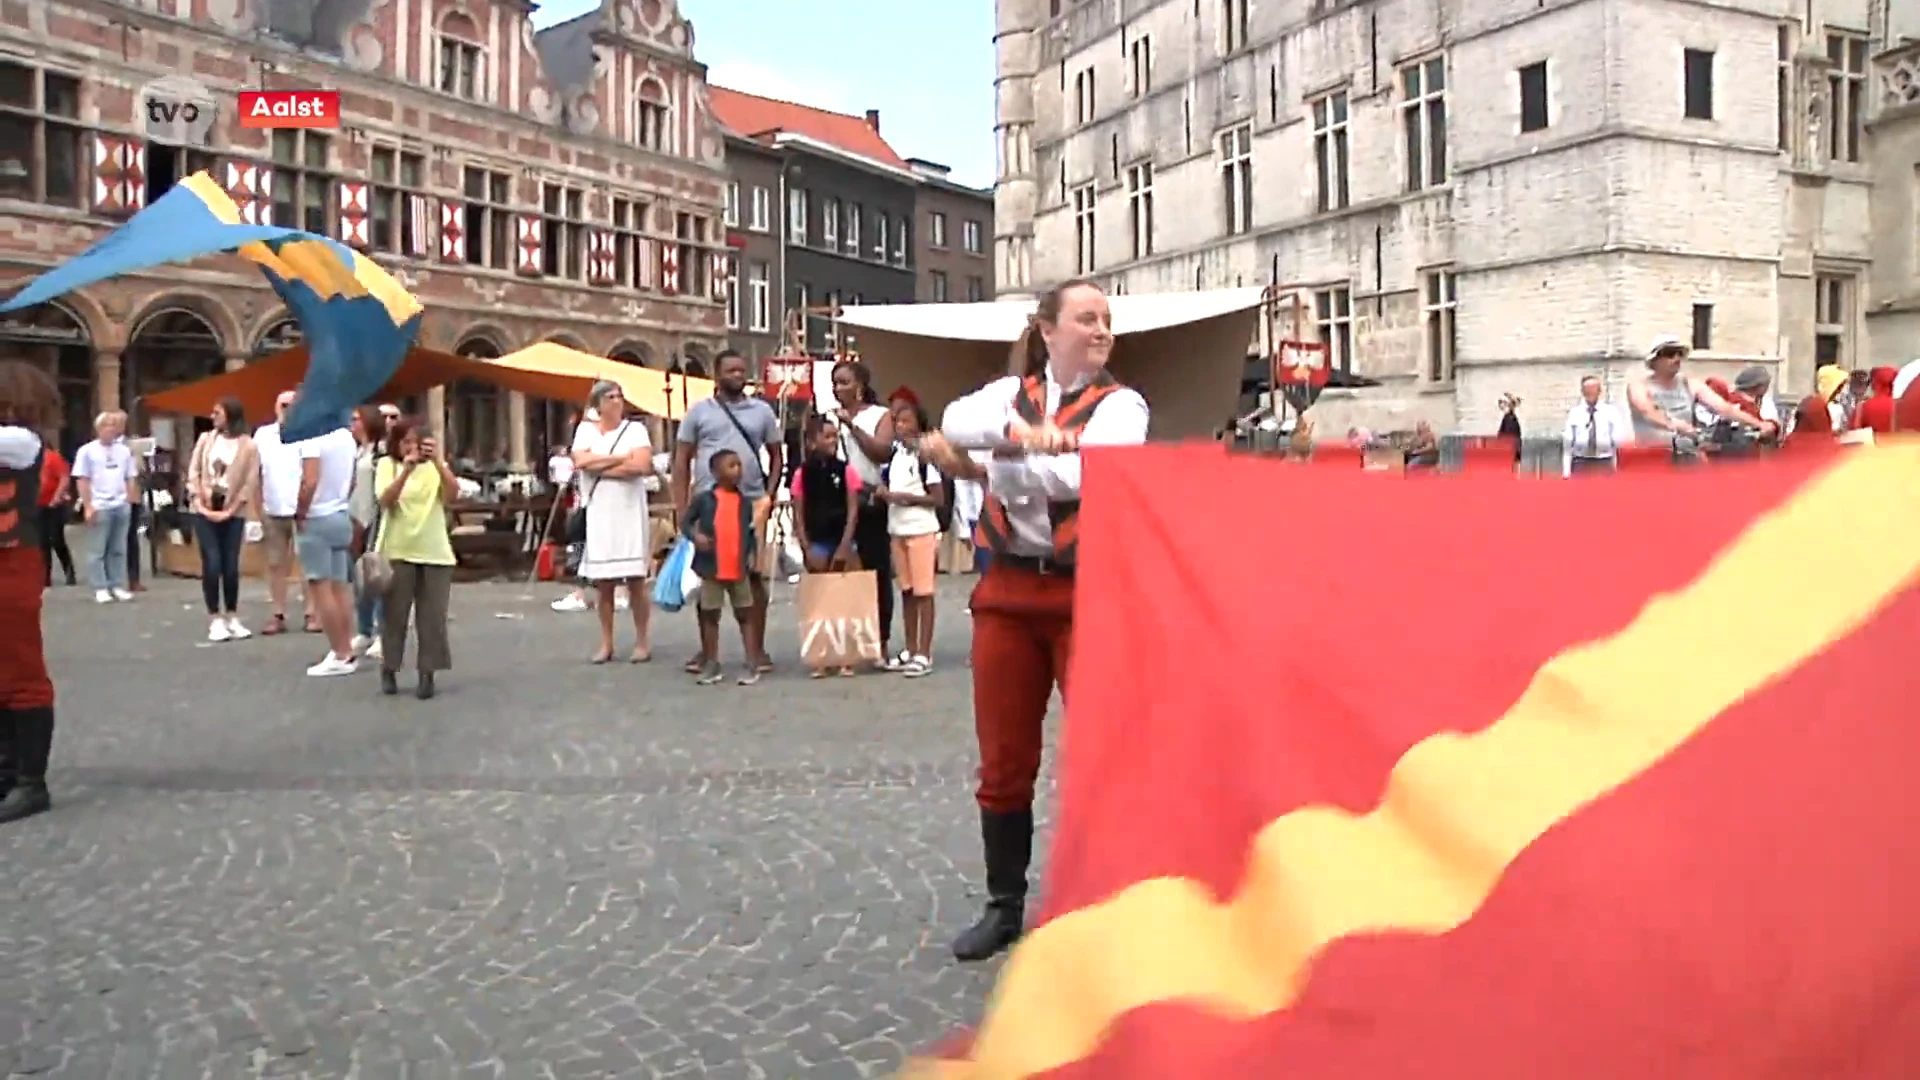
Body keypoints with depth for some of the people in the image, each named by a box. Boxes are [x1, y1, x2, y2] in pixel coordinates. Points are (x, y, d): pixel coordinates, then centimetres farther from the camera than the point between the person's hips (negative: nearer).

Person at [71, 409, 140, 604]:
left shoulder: (124, 451, 9)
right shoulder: (87, 451, -2)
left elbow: (131, 478, 14)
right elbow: (82, 481, -3)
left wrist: (131, 501, 5)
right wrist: (88, 507, -8)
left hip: (121, 506, 4)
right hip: (99, 507, -4)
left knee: (119, 550, 8)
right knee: (97, 551, 1)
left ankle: (119, 586, 13)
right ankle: (100, 589, 5)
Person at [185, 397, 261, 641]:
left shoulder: (248, 446, -1)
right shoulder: (205, 439, 8)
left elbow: (250, 483, -5)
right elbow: (193, 471, 5)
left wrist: (229, 511, -11)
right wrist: (200, 502, -7)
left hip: (232, 513, -1)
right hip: (205, 510, 1)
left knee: (231, 565, 0)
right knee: (212, 563, -7)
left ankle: (232, 618, 12)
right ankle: (215, 620, -1)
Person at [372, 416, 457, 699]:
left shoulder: (435, 466, 6)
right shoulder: (386, 464, 2)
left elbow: (452, 492, -13)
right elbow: (385, 499, -15)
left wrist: (438, 461, -26)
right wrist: (406, 470, -28)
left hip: (434, 552, 1)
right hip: (398, 551, -1)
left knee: (432, 616, 1)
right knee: (394, 613, 4)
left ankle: (427, 674, 7)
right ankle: (388, 671, 17)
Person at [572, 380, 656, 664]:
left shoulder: (635, 429, 2)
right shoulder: (585, 430, 9)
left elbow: (641, 466, -14)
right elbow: (581, 461, -9)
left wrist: (598, 467, -10)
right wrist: (621, 458, -9)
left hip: (630, 515, -2)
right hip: (598, 516, 2)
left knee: (636, 582, 0)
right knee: (603, 583, 6)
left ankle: (642, 641, 9)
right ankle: (606, 643, 15)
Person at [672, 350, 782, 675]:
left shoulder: (762, 411, 8)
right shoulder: (699, 412, 5)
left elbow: (776, 455, 14)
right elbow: (682, 462, 6)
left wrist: (770, 493, -1)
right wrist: (682, 510, -1)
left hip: (752, 504, 1)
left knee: (754, 575, 2)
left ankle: (758, 648, 10)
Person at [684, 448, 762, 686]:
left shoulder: (745, 502, 2)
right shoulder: (703, 499, -5)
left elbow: (749, 532, 10)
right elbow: (686, 523, 1)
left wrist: (750, 554, -2)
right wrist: (695, 536, -18)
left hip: (739, 570, 1)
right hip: (712, 569, -1)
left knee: (745, 615, 5)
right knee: (710, 616, 8)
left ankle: (752, 665, 8)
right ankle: (712, 665, 18)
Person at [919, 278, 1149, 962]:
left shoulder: (1121, 404, 0)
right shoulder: (1009, 392, 10)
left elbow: (1076, 477, -17)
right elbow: (955, 422, -11)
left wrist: (976, 466, -12)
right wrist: (1019, 431, -28)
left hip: (1089, 594, -3)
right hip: (1009, 592, 3)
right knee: (1004, 762, 9)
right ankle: (1004, 906, 24)